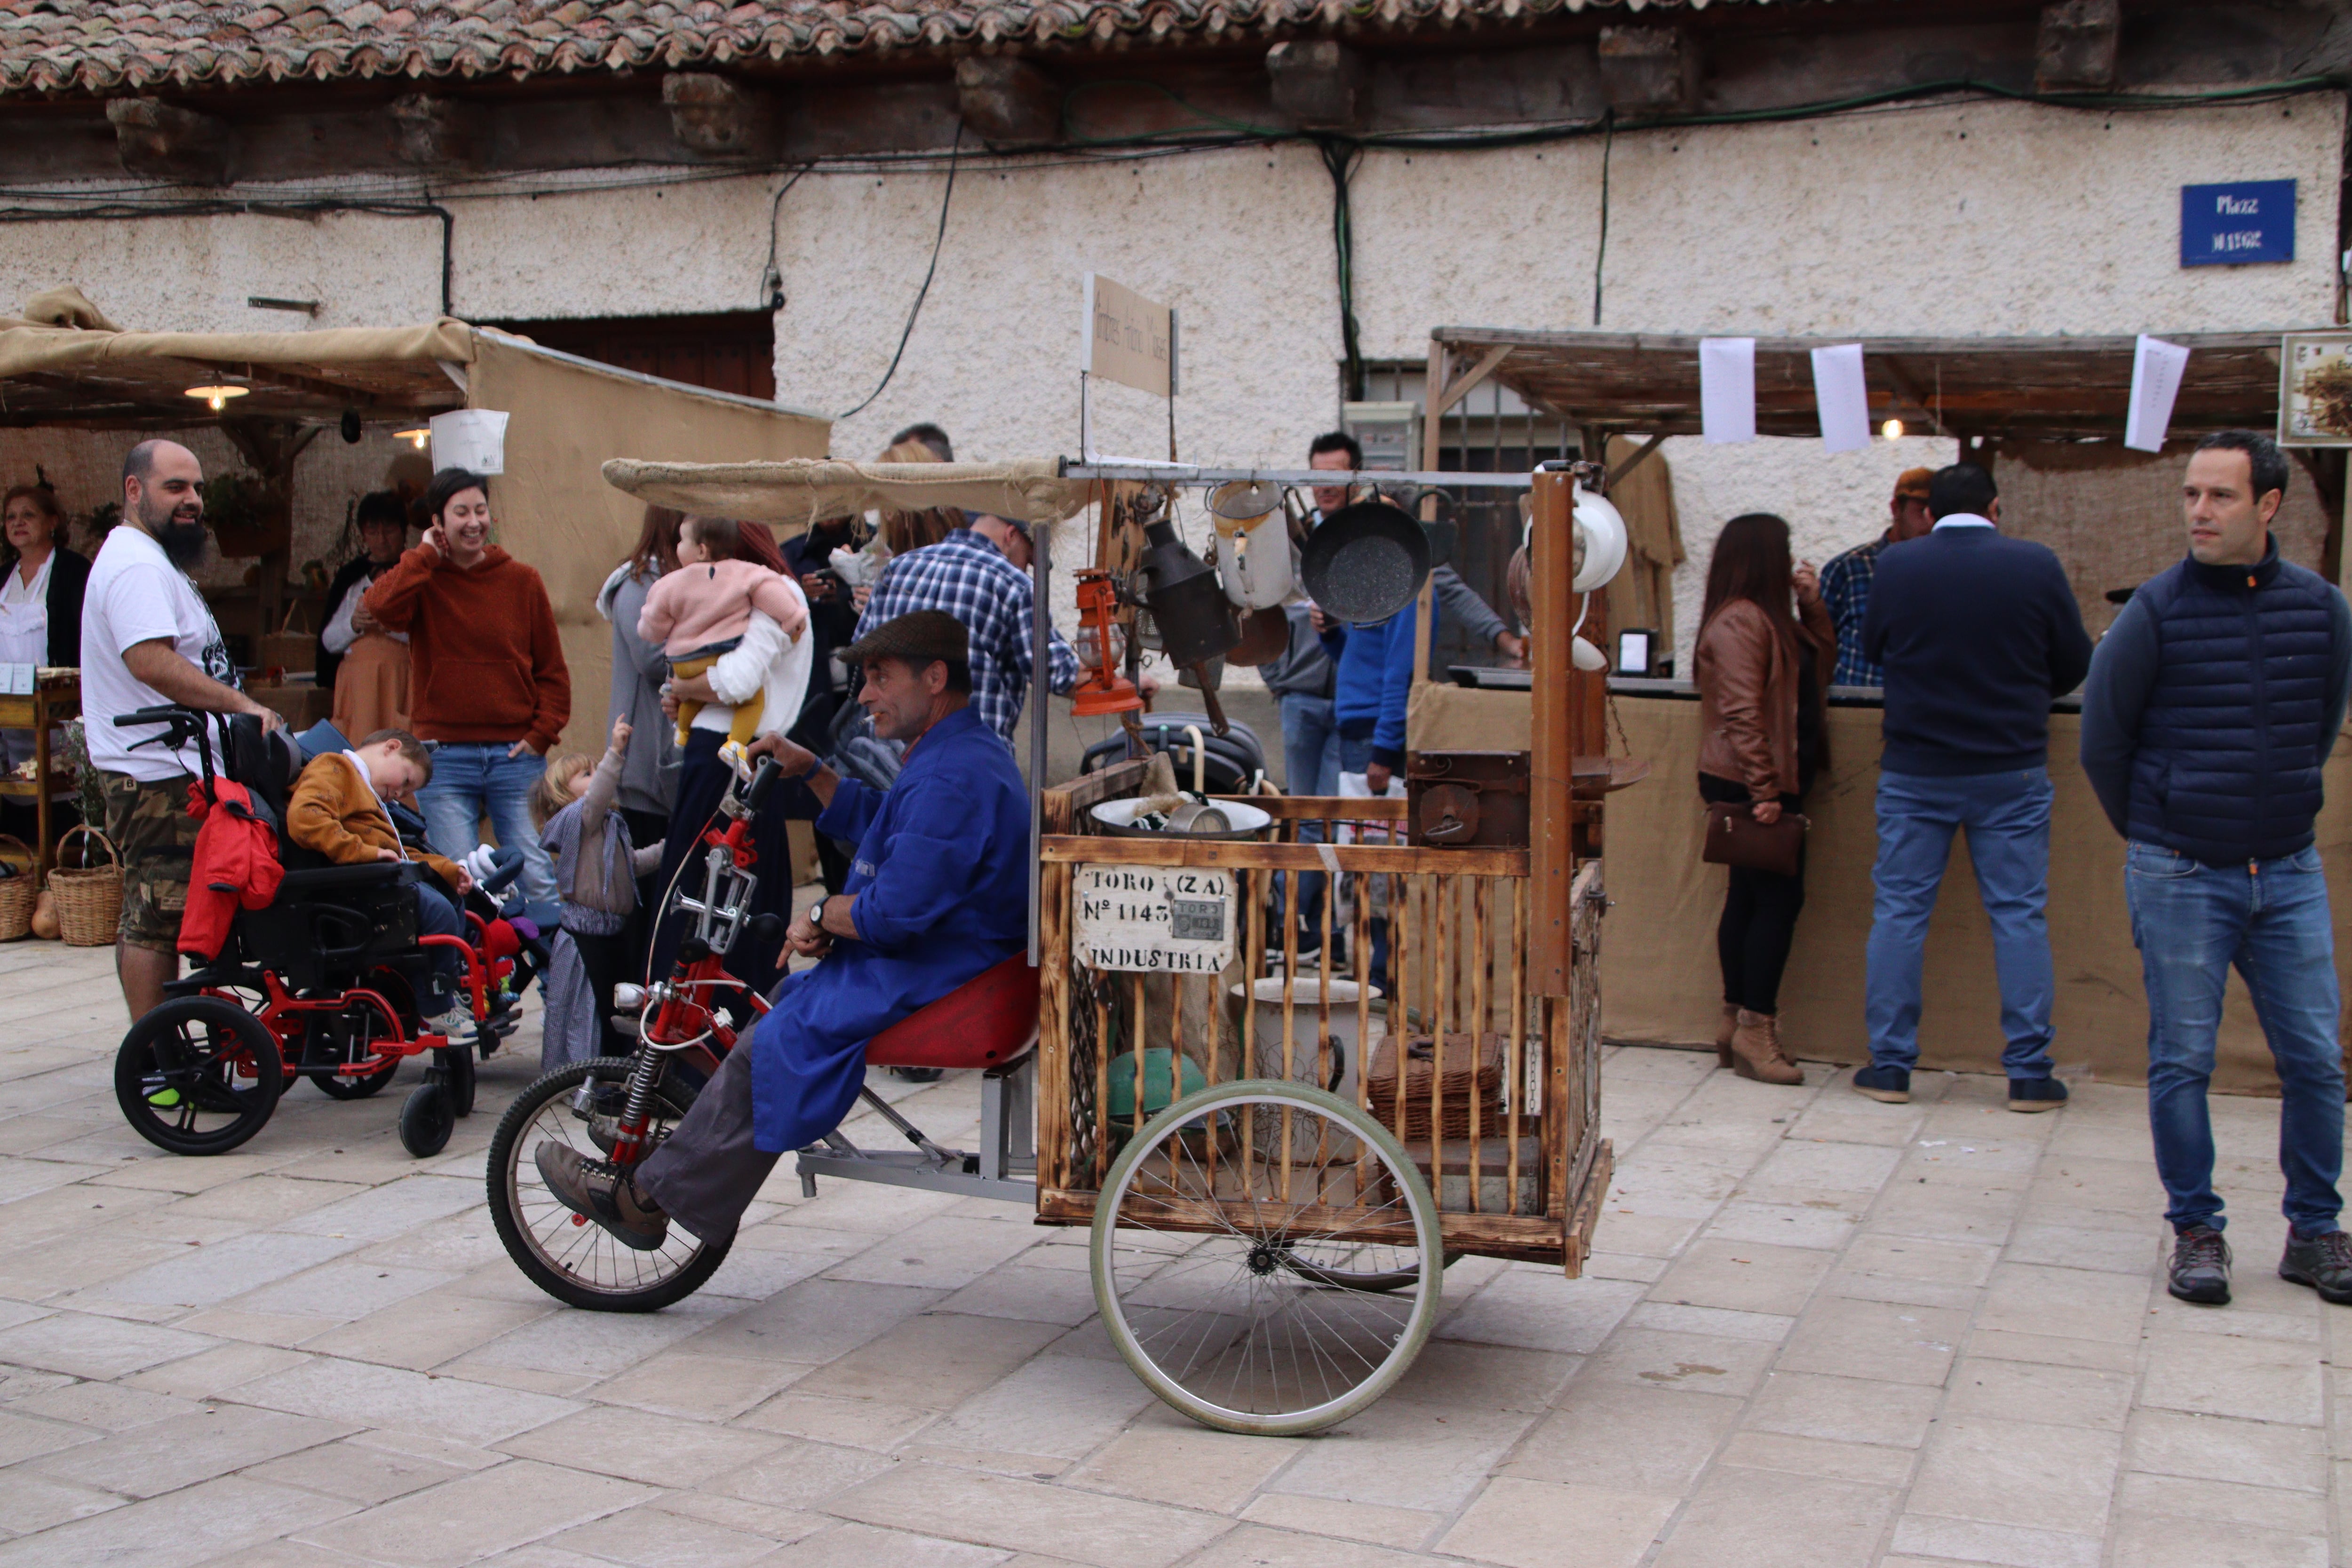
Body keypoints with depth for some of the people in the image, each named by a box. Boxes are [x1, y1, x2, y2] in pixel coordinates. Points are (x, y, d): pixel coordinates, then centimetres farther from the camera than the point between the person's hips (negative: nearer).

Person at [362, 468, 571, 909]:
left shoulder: (522, 581, 6)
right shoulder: (422, 581, 5)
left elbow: (552, 670, 10)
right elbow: (380, 607, -19)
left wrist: (542, 734, -2)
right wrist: (427, 554, -8)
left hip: (514, 754, 1)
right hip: (445, 758, 0)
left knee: (538, 878, -1)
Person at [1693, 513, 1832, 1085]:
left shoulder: (1768, 618, 17)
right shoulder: (1739, 621, -15)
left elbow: (1819, 666, 22)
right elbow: (1742, 713, -21)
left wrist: (1812, 606, 10)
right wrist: (1765, 791, -24)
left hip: (1764, 785, 10)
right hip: (1749, 786, -10)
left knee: (1750, 899, 12)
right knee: (1779, 898, -9)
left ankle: (1739, 1022, 18)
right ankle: (1755, 1027, -5)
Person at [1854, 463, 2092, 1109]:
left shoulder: (1896, 564, -4)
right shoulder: (2037, 566, -6)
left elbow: (1872, 649, 10)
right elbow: (2075, 666, 3)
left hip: (1914, 769, 1)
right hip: (2012, 770, -1)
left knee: (1899, 912, 8)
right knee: (2020, 916, 6)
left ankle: (1889, 1066, 11)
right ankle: (2029, 1074, 9)